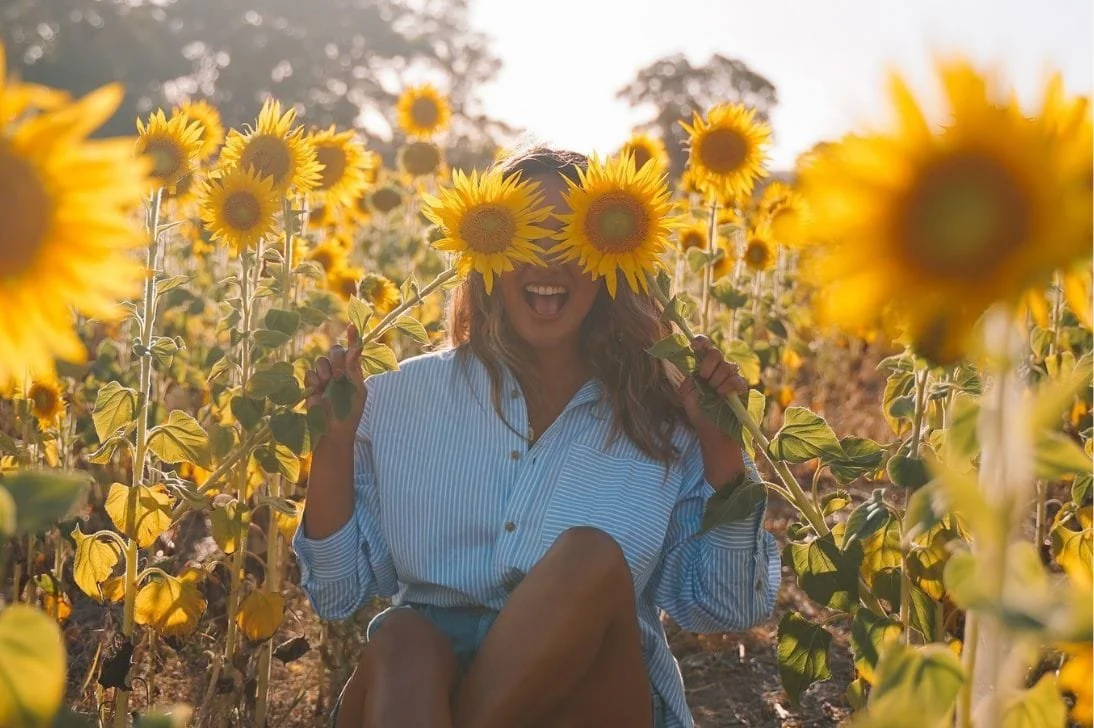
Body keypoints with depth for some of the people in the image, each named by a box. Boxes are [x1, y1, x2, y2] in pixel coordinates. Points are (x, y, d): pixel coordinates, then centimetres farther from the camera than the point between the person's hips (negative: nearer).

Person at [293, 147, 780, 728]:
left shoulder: (660, 415, 5)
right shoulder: (403, 397, 8)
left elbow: (721, 611, 5)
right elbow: (337, 593, 8)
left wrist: (722, 449, -4)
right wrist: (335, 440, -3)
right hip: (421, 680, 0)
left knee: (593, 556, -31)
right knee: (402, 638, -35)